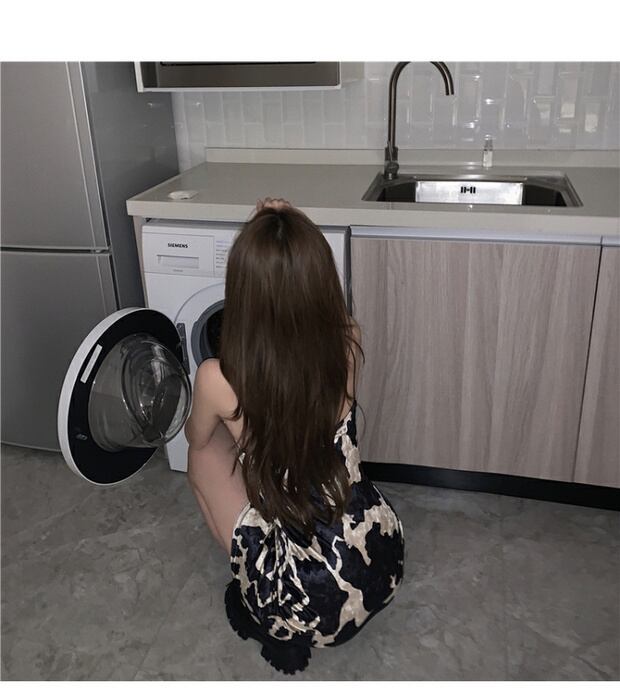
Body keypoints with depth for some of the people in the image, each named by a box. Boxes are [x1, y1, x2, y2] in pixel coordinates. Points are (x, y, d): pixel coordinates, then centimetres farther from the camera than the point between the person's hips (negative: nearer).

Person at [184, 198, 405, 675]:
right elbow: (310, 302, 14)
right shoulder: (348, 345, -14)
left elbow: (195, 437, 5)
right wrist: (292, 230, 15)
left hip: (302, 600, -4)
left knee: (204, 453, 15)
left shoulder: (219, 381, -22)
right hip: (382, 563, 4)